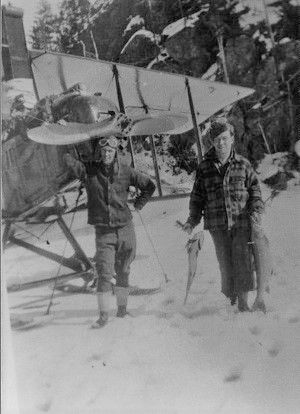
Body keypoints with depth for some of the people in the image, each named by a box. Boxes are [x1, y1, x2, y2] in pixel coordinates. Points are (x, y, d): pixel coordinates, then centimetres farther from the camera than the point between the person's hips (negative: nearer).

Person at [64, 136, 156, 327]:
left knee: (123, 272, 12)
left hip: (125, 227, 2)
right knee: (105, 274, -9)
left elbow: (149, 186, 9)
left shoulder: (126, 171, -1)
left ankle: (122, 307, 26)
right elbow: (70, 160, -18)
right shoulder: (89, 170, -3)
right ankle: (104, 315, -3)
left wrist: (137, 205, 7)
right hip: (103, 230, -2)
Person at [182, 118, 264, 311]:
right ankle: (232, 299, 16)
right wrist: (193, 220, 6)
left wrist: (256, 210, -6)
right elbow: (198, 196, 13)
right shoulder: (205, 167, 8)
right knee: (226, 264, 4)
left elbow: (255, 190, 10)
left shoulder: (243, 164, 5)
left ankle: (243, 299, -1)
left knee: (242, 260, -7)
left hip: (242, 222, -1)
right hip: (218, 225, 1)